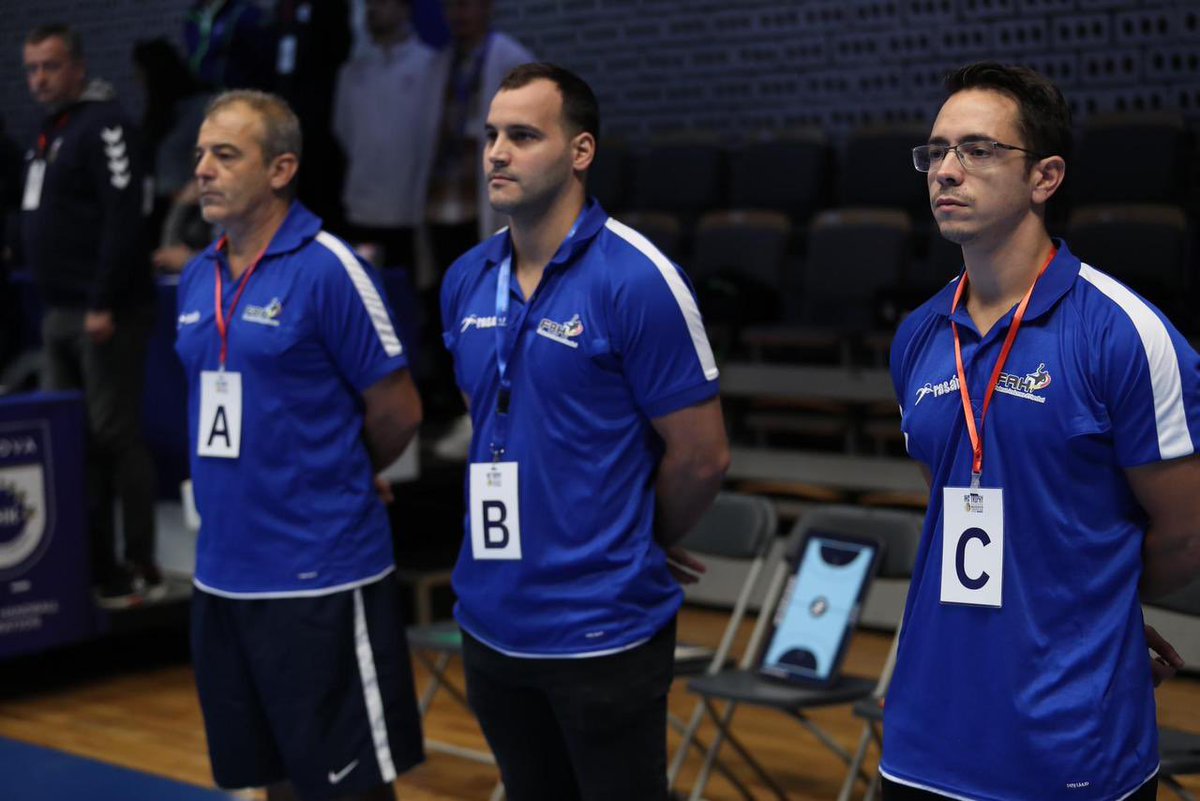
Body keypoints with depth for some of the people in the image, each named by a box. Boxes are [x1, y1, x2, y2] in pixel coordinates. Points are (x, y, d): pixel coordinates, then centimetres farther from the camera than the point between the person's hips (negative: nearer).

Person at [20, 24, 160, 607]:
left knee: (115, 438, -5)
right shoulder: (49, 132, 18)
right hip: (60, 314, 9)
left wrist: (104, 305, -22)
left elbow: (122, 219, -19)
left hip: (105, 313, -9)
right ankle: (92, 567, 16)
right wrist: (56, 305, 16)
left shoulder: (103, 124, -10)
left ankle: (139, 572, 2)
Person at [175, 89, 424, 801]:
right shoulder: (197, 278, 9)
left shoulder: (329, 269, -12)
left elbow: (397, 411, -8)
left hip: (322, 578, -7)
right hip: (223, 573, 7)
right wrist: (236, 486, 12)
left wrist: (335, 483, 5)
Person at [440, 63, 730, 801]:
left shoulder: (637, 281, -14)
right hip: (490, 623, 6)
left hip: (604, 630, -6)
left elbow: (703, 456, -10)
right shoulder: (466, 281, 4)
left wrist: (637, 545, 3)